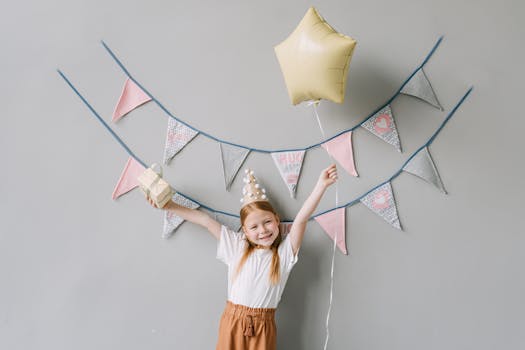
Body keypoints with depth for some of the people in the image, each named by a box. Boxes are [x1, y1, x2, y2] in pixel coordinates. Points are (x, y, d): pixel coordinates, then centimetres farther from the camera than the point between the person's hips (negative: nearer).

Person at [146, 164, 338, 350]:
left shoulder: (284, 252, -4)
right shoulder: (237, 247, 1)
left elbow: (301, 218, -15)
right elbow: (205, 220, 1)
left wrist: (321, 185, -26)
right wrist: (170, 206, 1)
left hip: (263, 326, -1)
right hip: (233, 322, 1)